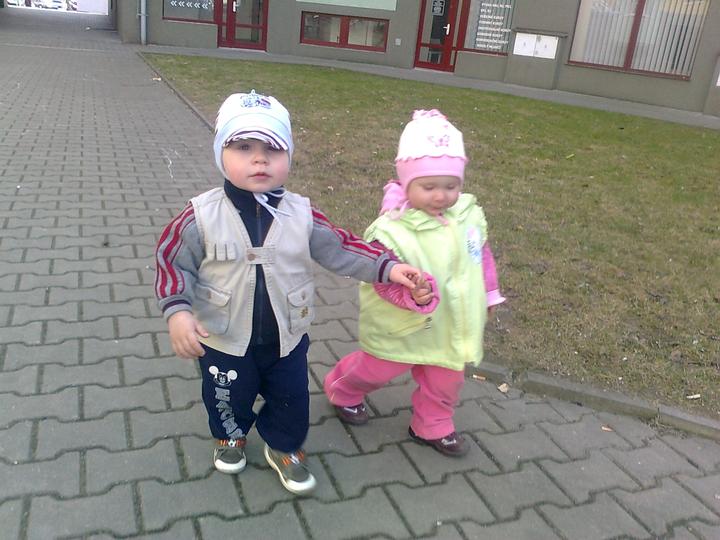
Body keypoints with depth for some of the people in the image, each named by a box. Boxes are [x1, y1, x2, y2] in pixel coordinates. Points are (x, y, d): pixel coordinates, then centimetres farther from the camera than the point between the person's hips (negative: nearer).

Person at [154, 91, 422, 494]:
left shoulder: (302, 215, -14)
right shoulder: (202, 217, -19)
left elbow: (340, 249, -7)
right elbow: (173, 261, -11)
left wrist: (388, 267, -16)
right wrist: (178, 311, -23)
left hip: (287, 337, 1)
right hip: (224, 339, -1)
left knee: (291, 398, 18)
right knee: (228, 398, 23)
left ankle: (285, 447, 48)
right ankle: (230, 435, 57)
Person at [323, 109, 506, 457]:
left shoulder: (468, 214, -10)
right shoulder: (392, 231, -29)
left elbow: (481, 256, 6)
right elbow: (386, 280, -31)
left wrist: (488, 294, 16)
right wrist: (413, 294, -50)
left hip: (450, 326, 5)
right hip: (403, 325, -5)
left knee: (446, 379, 20)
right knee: (377, 370, 18)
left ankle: (432, 426, 46)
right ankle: (342, 390, 50)